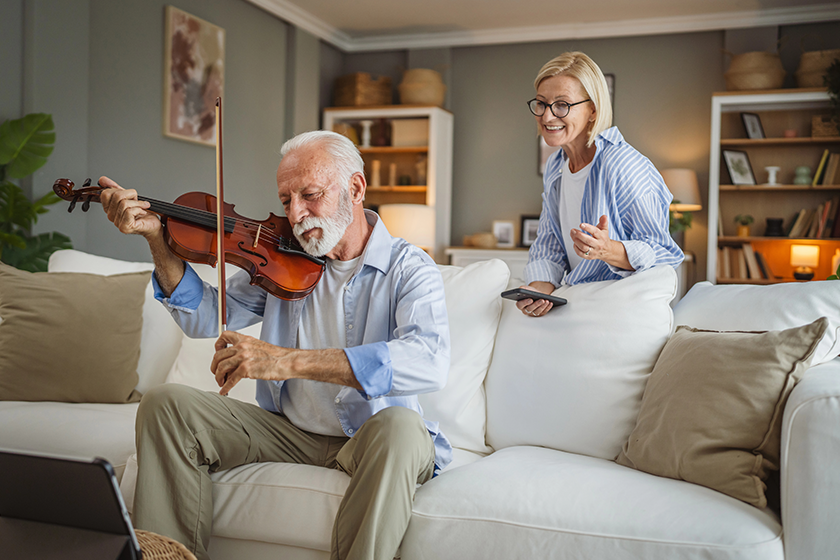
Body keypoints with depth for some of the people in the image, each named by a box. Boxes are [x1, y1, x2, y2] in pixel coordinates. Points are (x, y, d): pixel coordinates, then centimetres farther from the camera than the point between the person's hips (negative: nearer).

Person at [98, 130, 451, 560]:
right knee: (165, 404, -9)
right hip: (289, 431, 5)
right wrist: (157, 239, -10)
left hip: (368, 439, -4)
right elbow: (207, 318, 4)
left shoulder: (410, 270, -12)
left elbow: (430, 362, -32)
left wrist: (288, 360, -40)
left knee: (399, 426, -38)